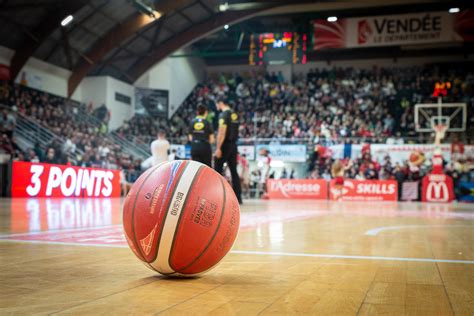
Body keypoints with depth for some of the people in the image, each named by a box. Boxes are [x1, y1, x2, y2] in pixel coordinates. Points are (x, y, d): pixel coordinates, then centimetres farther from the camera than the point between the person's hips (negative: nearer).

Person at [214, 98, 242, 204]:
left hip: (225, 145, -8)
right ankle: (238, 197, 8)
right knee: (234, 171, 9)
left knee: (217, 170, 1)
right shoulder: (235, 115, 14)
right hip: (233, 145, 8)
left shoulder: (224, 115, -12)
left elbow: (222, 132, -19)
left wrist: (218, 148, -19)